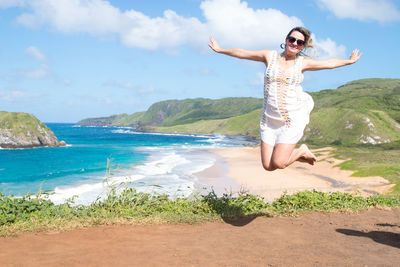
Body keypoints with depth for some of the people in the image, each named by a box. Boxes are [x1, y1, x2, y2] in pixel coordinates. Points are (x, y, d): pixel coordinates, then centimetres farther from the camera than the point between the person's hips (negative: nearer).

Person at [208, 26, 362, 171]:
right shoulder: (270, 56, 5)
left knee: (278, 163, -14)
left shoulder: (303, 63, 5)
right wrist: (220, 50, 23)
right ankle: (297, 154, 27)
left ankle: (302, 151, 16)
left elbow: (329, 63, 22)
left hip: (293, 118, -2)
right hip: (270, 119, 2)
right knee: (268, 166, -1)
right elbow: (241, 53, 15)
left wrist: (349, 61, 35)